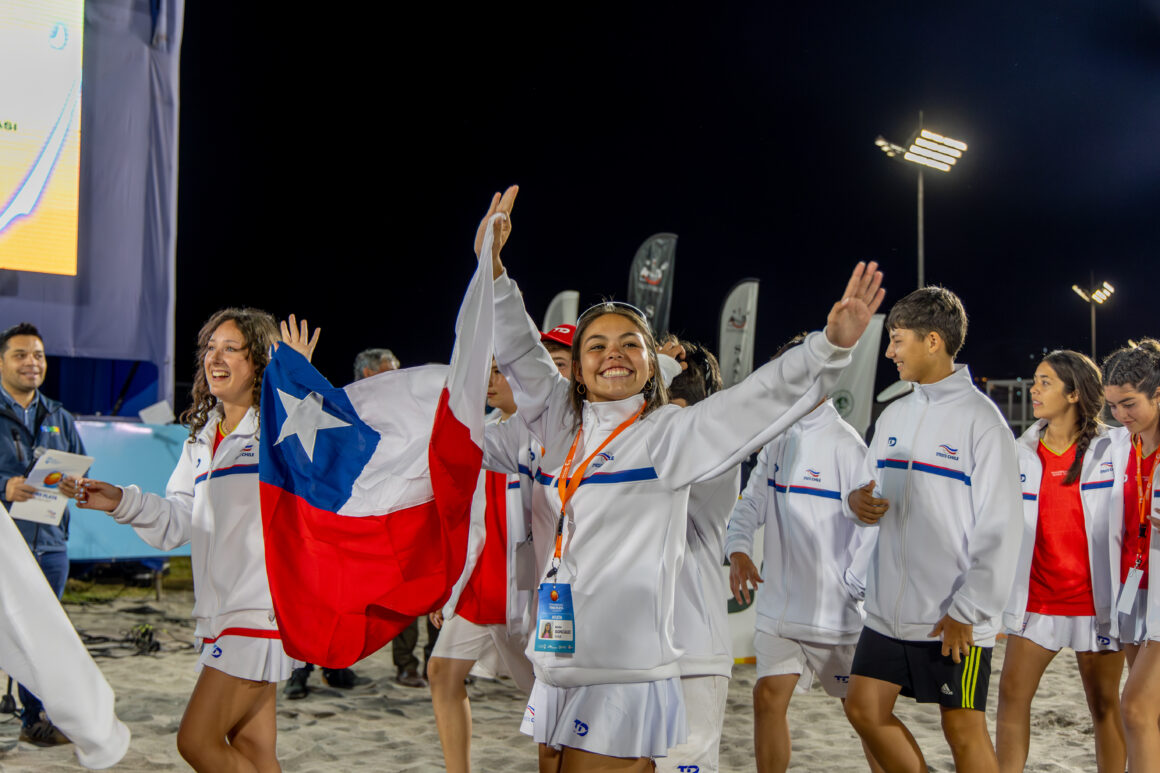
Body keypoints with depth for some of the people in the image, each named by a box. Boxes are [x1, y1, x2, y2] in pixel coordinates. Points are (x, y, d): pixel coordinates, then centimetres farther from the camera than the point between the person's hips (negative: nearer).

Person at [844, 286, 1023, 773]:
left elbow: (999, 526, -12)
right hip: (889, 608, 7)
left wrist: (968, 611, -15)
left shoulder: (980, 418, -10)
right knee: (864, 710, 8)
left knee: (963, 729, 3)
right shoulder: (894, 415, 11)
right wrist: (857, 501, -7)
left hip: (953, 619, -7)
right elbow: (871, 490, 18)